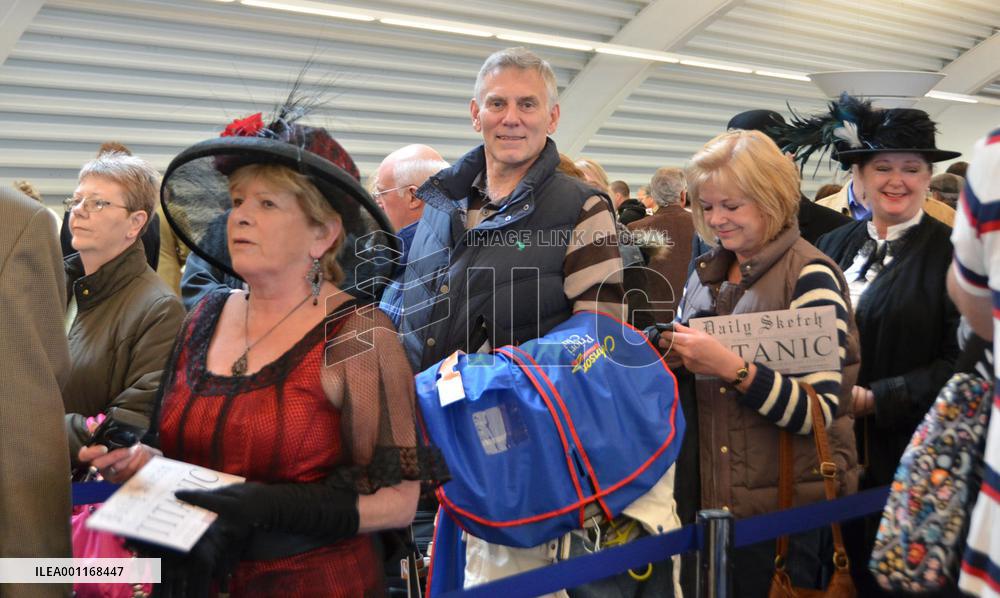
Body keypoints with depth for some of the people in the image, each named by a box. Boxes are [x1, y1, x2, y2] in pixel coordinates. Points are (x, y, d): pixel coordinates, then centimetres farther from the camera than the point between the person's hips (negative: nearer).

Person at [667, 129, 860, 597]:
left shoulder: (810, 275, -11)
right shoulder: (708, 272, 8)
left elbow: (820, 411, -17)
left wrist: (732, 367, -27)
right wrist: (670, 349, -3)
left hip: (788, 507, -6)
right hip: (710, 497, 6)